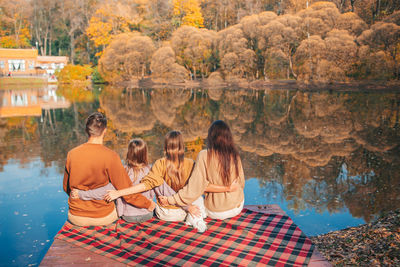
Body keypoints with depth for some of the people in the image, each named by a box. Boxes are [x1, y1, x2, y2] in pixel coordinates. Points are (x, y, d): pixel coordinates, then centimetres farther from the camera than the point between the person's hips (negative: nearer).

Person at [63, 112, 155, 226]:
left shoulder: (71, 154, -7)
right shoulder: (110, 156, -18)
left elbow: (66, 187, 7)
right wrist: (148, 204, 2)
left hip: (76, 218, 4)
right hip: (103, 218, -3)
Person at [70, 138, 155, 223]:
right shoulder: (149, 170, -11)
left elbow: (108, 190, -28)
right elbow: (152, 194, -1)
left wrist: (81, 194, -26)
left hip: (129, 216, -2)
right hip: (148, 215, 2)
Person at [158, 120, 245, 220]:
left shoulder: (204, 156, -17)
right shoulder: (235, 155, -9)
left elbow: (195, 187, -18)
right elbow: (241, 183, 3)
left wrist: (170, 200, -11)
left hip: (215, 213, -2)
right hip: (237, 208, 2)